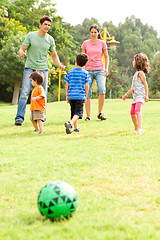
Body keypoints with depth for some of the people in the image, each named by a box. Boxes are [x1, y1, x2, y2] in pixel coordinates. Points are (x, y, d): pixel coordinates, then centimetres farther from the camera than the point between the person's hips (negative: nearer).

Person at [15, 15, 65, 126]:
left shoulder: (50, 39, 7)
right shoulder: (31, 35, 0)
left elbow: (54, 55, 15)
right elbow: (22, 48, 0)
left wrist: (60, 65, -2)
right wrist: (21, 52, -24)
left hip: (43, 69, 3)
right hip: (30, 68, -3)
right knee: (24, 93, -12)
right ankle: (19, 117, -10)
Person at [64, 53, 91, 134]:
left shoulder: (70, 72, 6)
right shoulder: (85, 73, 1)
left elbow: (67, 85, 7)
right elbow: (86, 86, -1)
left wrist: (67, 96, 14)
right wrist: (86, 96, 10)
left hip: (71, 95, 3)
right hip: (80, 96, -3)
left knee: (73, 111, 18)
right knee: (78, 112, -7)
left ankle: (76, 128, 24)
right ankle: (70, 123, -32)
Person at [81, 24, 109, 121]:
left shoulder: (102, 43, 6)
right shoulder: (85, 43, 8)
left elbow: (106, 57, 12)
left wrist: (106, 68, 1)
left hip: (100, 70, -1)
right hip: (88, 70, 1)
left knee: (102, 90, -20)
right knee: (87, 94, -4)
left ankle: (100, 113, -5)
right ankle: (88, 115, 3)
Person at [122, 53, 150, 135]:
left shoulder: (140, 73, -8)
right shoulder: (136, 73, 21)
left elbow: (145, 84, -12)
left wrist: (146, 95, -16)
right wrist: (126, 94, 29)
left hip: (140, 96, -10)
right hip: (135, 96, 10)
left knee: (137, 110, -26)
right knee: (132, 113, 12)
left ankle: (140, 128, -33)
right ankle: (136, 127, 29)